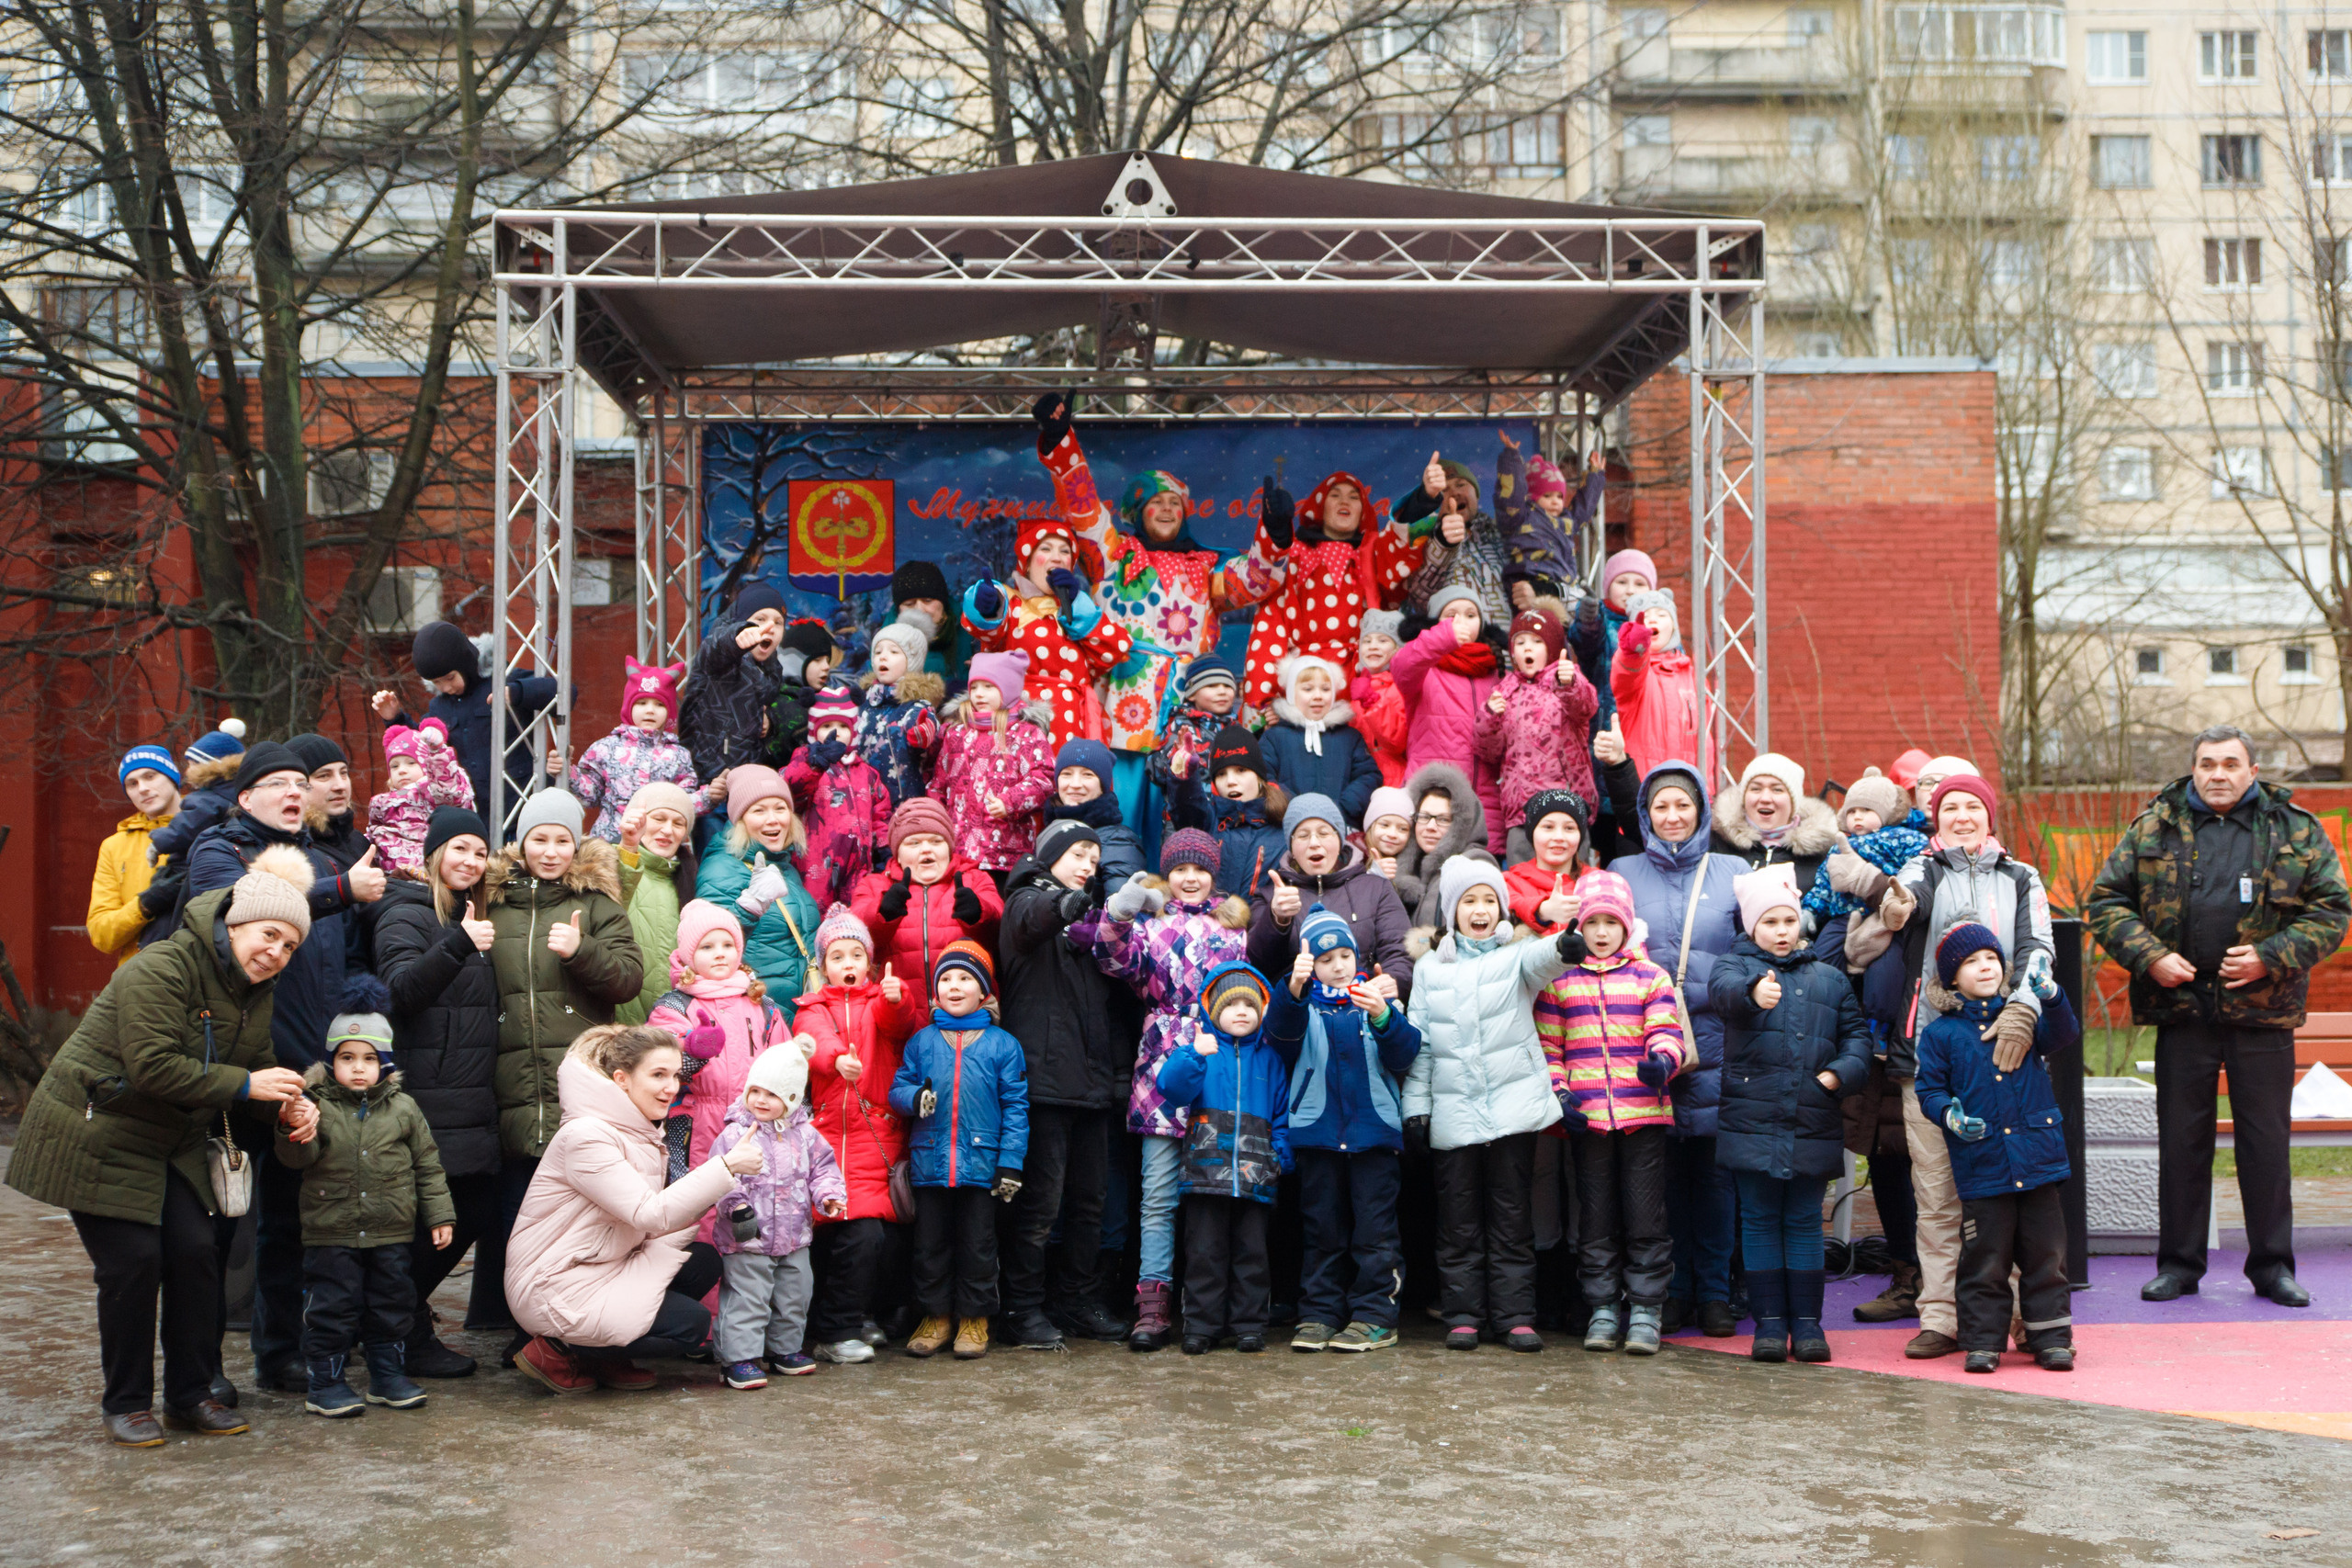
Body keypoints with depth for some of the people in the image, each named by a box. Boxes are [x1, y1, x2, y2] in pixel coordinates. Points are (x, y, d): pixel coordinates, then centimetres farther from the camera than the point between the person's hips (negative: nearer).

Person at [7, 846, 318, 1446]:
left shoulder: (258, 993, 4)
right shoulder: (161, 969, -24)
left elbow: (257, 1071, 7)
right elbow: (152, 1066, -30)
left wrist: (286, 1105, -15)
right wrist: (244, 1083, -29)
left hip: (170, 1144, 8)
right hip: (95, 1136, -7)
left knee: (196, 1252, -2)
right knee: (131, 1262, -8)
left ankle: (193, 1395, 11)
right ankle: (125, 1405, 8)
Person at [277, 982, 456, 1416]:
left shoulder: (402, 1109, 3)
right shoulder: (316, 1106, -3)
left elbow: (427, 1165, 8)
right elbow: (296, 1159, -12)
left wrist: (440, 1215, 6)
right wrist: (295, 1136, -34)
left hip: (392, 1233, 3)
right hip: (331, 1233, -2)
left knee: (392, 1303, 11)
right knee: (331, 1307, 2)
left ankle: (388, 1374, 25)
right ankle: (325, 1381, 14)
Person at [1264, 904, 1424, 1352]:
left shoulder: (1376, 1002, 9)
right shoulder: (1304, 1006, 7)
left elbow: (1404, 1055, -3)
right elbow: (1280, 1033, -15)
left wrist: (1383, 1017, -23)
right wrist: (1293, 990, -35)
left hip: (1373, 1130, 0)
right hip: (1317, 1131, 0)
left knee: (1374, 1227, -1)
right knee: (1321, 1229, 6)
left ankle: (1375, 1315, 4)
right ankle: (1319, 1314, 12)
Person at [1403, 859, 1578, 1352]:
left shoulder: (1515, 956, 5)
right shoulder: (1430, 967, 11)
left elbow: (1539, 962, -21)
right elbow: (1418, 1041, 10)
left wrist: (1562, 948, -44)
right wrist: (1416, 1103, 3)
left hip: (1513, 1106, -1)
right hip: (1452, 1113, 1)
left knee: (1512, 1217, 4)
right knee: (1458, 1220, 5)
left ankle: (1515, 1315, 9)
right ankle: (1463, 1315, 13)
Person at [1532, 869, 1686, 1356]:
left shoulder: (1651, 977, 8)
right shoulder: (1557, 981, 10)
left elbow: (1667, 1032, 2)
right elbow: (1548, 1047, 10)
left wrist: (1662, 1059, -21)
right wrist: (1560, 1095, -3)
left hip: (1644, 1112, -1)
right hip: (1586, 1116, 1)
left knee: (1645, 1216, -1)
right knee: (1596, 1218, 7)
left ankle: (1646, 1307, 8)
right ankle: (1603, 1307, 15)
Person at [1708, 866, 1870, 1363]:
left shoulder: (1829, 979, 15)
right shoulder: (1737, 964, 3)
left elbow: (1857, 1033, 16)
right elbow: (1723, 989, -21)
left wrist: (1841, 1071, -5)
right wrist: (1753, 991, -44)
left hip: (1813, 1126, 2)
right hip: (1753, 1122, -2)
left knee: (1804, 1222, 7)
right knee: (1760, 1222, 3)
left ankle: (1807, 1322, 13)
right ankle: (1769, 1322, 10)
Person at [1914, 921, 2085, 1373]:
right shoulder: (1940, 1034, 2)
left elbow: (2064, 1035, -2)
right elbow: (1929, 1089, 4)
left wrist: (2052, 997, -18)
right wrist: (1950, 1115, -15)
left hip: (2038, 1159, 2)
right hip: (1981, 1167, -2)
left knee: (2046, 1256, 7)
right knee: (1984, 1262, 2)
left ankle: (2051, 1338, 16)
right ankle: (1982, 1341, 11)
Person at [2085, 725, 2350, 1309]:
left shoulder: (2297, 831, 4)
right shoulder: (2153, 828, 5)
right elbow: (2105, 900, 6)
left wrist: (2270, 957, -10)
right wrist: (2148, 956, -9)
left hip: (2262, 1005, 0)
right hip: (2182, 1004, 1)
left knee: (2266, 1139, 4)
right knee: (2181, 1137, 6)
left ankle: (2272, 1265, 16)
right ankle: (2179, 1263, 16)